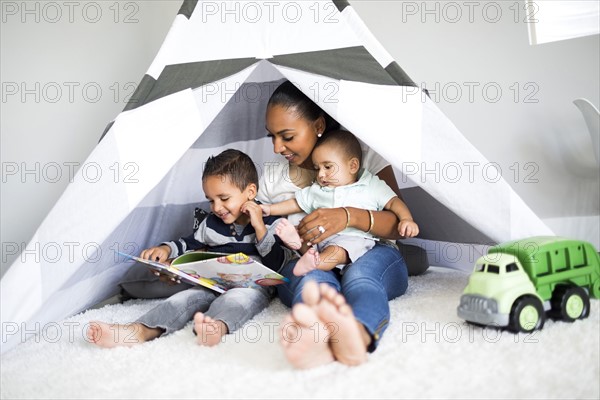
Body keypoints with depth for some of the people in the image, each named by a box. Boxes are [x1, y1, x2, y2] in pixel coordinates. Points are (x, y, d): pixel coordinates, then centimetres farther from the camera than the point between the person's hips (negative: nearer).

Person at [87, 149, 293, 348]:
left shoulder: (270, 224, 2)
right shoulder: (210, 223, 18)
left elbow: (277, 264, -8)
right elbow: (189, 244, 32)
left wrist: (259, 228, -14)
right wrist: (166, 249, 11)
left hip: (252, 286, -4)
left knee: (236, 298, -39)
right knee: (186, 296, -26)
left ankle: (218, 325, -71)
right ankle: (141, 330, -50)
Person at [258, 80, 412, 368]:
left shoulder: (365, 155, 2)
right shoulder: (271, 178, 11)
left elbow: (401, 224, -7)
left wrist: (350, 216, -25)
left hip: (372, 259, -1)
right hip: (307, 265, 1)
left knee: (360, 275, -39)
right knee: (310, 278, -38)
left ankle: (358, 332, -75)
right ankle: (318, 335, -74)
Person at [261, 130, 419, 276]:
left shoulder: (372, 186, 13)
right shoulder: (316, 190, 26)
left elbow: (393, 202, 8)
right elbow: (296, 204, 32)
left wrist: (406, 219, -10)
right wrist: (269, 209, 25)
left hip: (353, 237, -5)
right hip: (318, 236, 6)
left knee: (337, 249, -37)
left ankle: (313, 263, -60)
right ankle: (298, 242, -48)